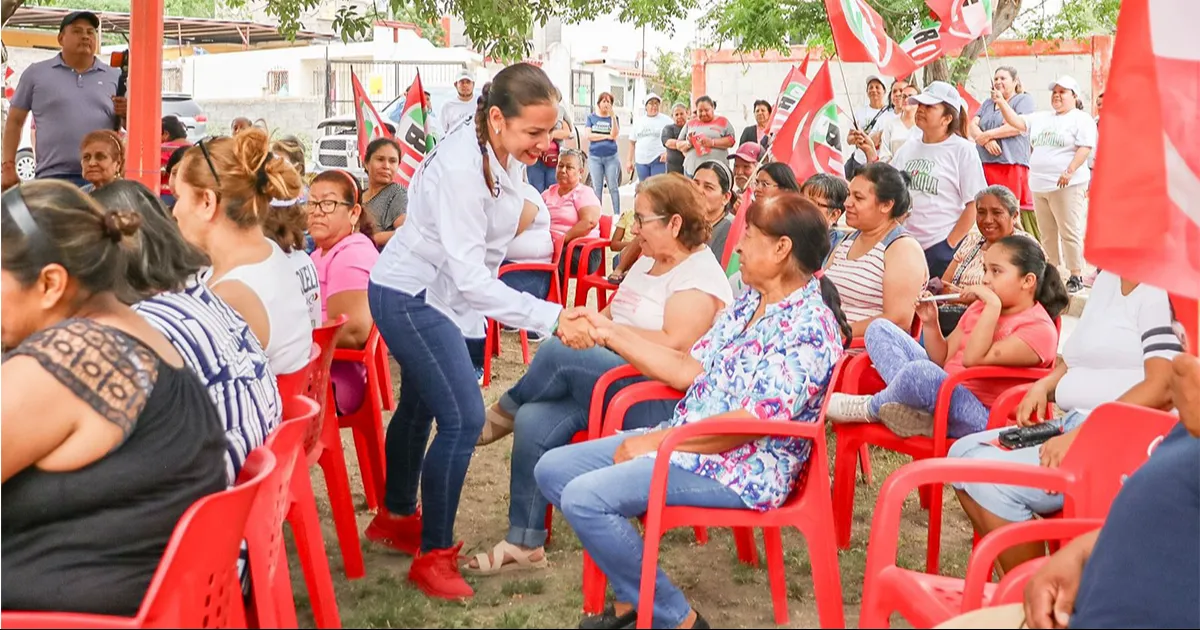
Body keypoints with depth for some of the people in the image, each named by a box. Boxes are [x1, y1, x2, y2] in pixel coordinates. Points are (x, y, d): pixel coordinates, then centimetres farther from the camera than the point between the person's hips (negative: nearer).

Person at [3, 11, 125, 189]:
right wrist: (9, 166, 3)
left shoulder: (115, 77, 12)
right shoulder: (36, 73, 8)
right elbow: (14, 122, 10)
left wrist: (127, 113, -8)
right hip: (53, 177, -2)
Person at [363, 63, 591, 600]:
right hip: (409, 297, -9)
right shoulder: (460, 169, -32)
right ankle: (433, 555, -1)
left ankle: (396, 518, 41)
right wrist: (552, 318, -39)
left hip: (436, 297, 9)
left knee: (420, 405, 22)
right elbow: (470, 278, -34)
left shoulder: (505, 155, -7)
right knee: (463, 418, -14)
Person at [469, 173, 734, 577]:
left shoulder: (700, 276, -11)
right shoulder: (648, 262, 18)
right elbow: (614, 315, 17)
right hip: (617, 382, 9)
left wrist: (605, 329, -23)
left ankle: (501, 416, 5)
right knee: (534, 422, -16)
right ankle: (524, 543, -9)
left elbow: (675, 346, -25)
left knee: (560, 353, -25)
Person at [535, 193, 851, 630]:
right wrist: (611, 334, 11)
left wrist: (655, 441, -18)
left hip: (740, 468, -10)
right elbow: (689, 370, 13)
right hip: (685, 441, 10)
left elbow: (755, 421, -23)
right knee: (553, 470, 5)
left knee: (585, 498, -25)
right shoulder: (748, 304, 12)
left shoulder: (810, 325, -17)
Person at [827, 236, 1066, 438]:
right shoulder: (980, 308, 17)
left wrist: (993, 306, -23)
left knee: (920, 371, -40)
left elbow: (973, 359, -22)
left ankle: (870, 408, -5)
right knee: (880, 329, 6)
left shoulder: (1039, 329, -11)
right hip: (945, 390, 10)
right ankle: (916, 411, -17)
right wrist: (931, 324, 0)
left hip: (981, 418, -10)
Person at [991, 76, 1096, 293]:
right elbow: (1017, 122, 14)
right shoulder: (1041, 118, 19)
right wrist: (1002, 103, 0)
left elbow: (1085, 148, -11)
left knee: (1069, 232, -8)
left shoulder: (1082, 119, -1)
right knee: (1047, 235, 10)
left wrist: (1069, 172, -22)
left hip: (1067, 185, -7)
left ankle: (1076, 276, -5)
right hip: (1039, 185, 7)